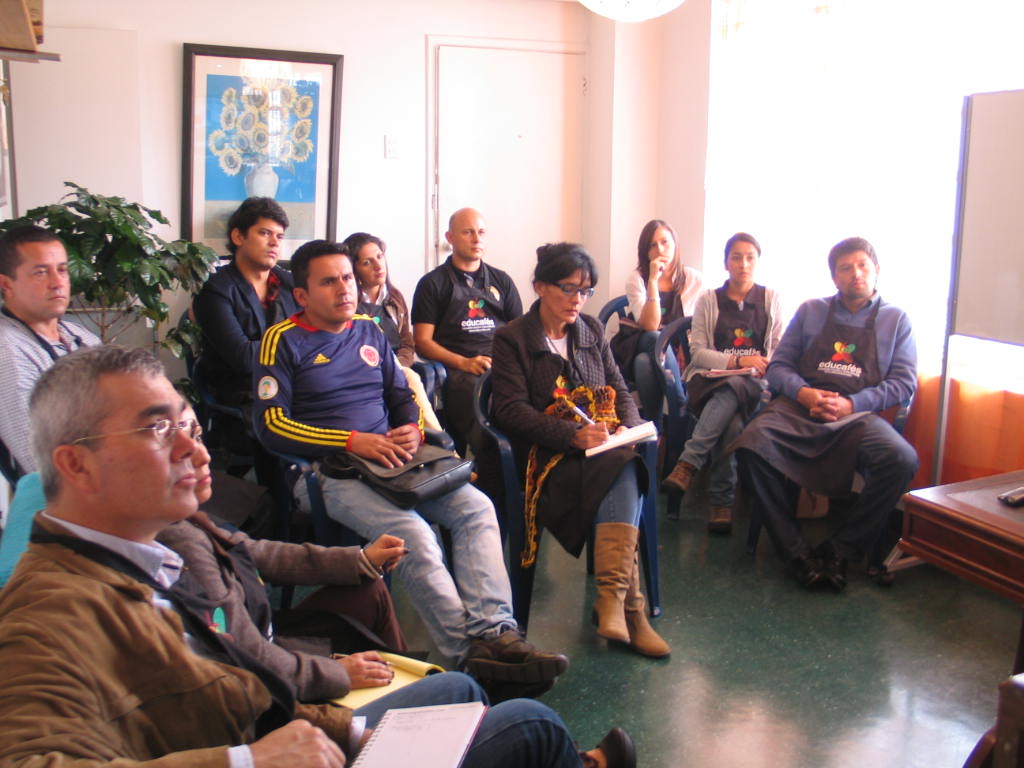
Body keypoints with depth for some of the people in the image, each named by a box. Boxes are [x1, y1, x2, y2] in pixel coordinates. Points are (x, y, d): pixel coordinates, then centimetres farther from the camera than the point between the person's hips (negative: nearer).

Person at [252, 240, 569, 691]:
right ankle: (470, 654, -28)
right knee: (411, 532, -31)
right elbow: (271, 425, -8)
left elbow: (403, 396, 25)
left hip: (392, 461, 6)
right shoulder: (284, 341, 2)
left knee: (475, 508, -17)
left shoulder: (369, 332, 20)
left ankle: (494, 633, -28)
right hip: (331, 473, -6)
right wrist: (353, 441, -15)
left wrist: (413, 430, 0)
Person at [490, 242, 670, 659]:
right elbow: (510, 409, -8)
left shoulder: (593, 331, 21)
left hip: (607, 445, 5)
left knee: (624, 471, -33)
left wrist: (626, 428, -6)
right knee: (621, 470, -34)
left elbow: (619, 390, 19)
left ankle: (611, 597, -42)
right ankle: (629, 607, -37)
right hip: (548, 454, -4)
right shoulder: (512, 339, 3)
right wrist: (574, 434, -21)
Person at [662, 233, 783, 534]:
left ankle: (688, 463, -36)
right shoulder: (708, 300, 14)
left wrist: (762, 366, -14)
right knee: (731, 421, -35)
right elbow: (697, 352, 3)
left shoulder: (771, 299, 16)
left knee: (732, 392, -38)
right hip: (710, 380, 0)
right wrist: (737, 362, -12)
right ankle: (722, 503, -30)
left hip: (754, 384, 0)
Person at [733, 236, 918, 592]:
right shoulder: (810, 311, 18)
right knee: (752, 445, -30)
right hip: (800, 409, 1)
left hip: (860, 416, 0)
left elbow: (904, 383, 6)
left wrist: (852, 404, -10)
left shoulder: (896, 319, 16)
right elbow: (778, 365, 14)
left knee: (902, 460, -32)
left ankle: (840, 551, -15)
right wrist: (802, 392, -8)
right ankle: (796, 551, -20)